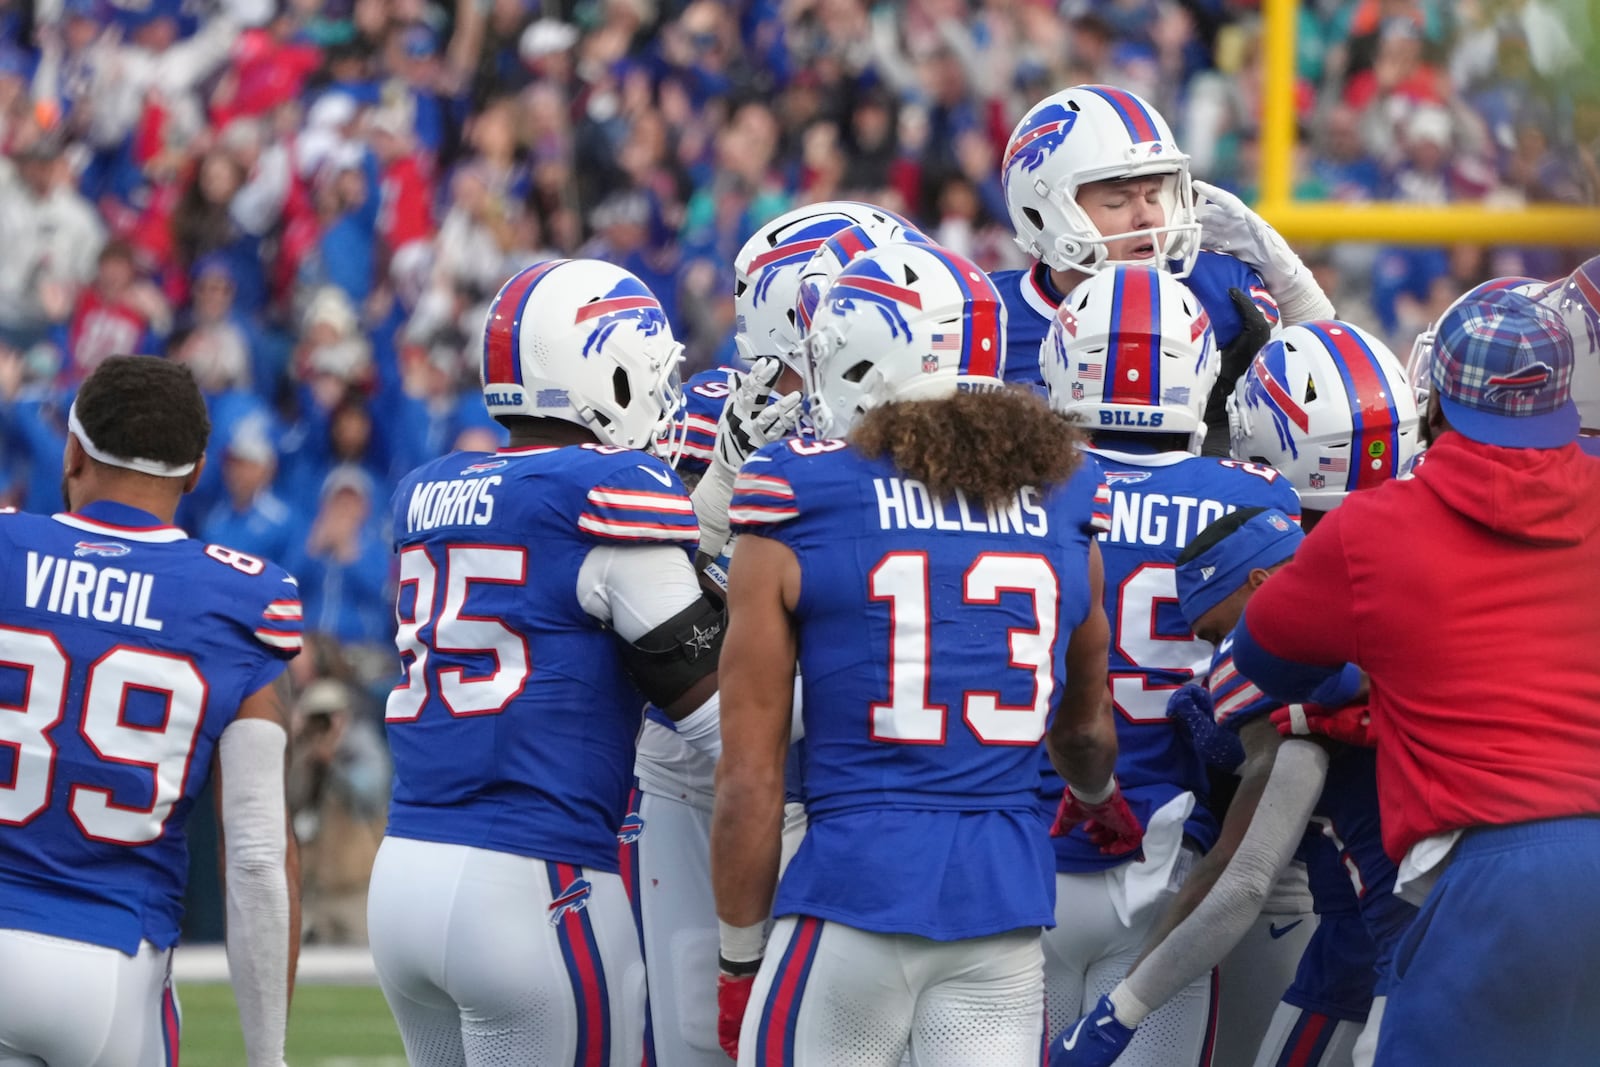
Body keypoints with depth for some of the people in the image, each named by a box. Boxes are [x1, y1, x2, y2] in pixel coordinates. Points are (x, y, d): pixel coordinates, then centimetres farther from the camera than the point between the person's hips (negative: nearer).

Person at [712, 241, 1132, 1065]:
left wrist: (739, 962, 8)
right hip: (1008, 894, 4)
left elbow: (749, 779, -2)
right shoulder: (1062, 508, 10)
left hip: (856, 881, -4)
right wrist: (1098, 797, 49)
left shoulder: (795, 512, -3)